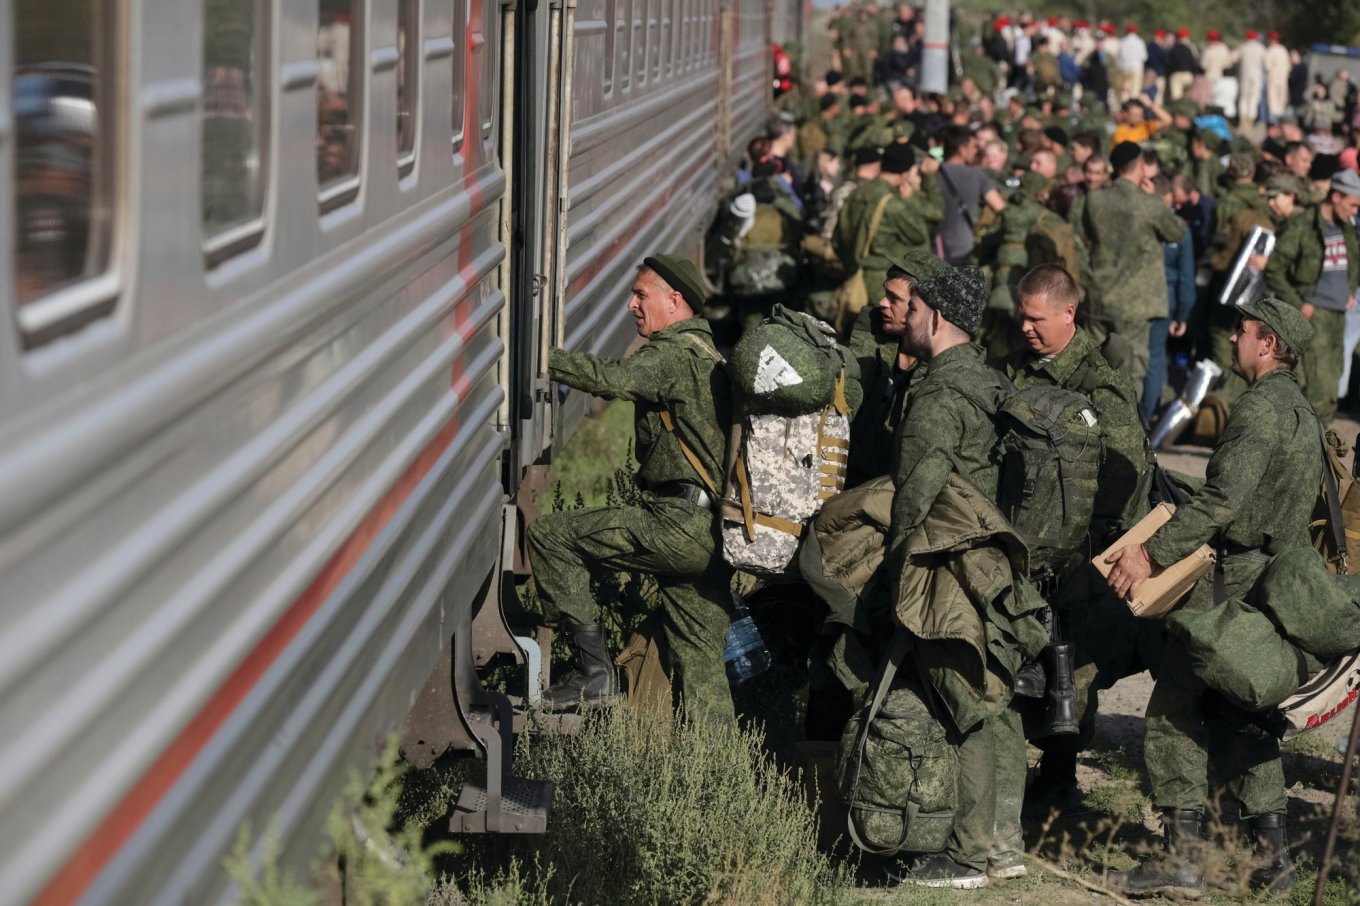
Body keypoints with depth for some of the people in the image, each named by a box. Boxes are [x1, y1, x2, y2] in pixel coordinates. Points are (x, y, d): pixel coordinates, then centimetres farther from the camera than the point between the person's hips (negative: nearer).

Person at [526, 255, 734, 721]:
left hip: (678, 525, -10)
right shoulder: (706, 352, 24)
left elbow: (611, 378, -25)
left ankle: (593, 668, -7)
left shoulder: (676, 353, -8)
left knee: (549, 535, -7)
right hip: (710, 533, 10)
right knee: (698, 662, 12)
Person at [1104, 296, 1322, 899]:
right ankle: (1273, 853, 15)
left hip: (1233, 580, -10)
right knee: (1237, 714, 17)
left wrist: (1152, 552, -22)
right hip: (1278, 575, 10)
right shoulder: (1300, 410, 18)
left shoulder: (1260, 407, -14)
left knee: (1174, 712, -7)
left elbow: (1223, 501, -23)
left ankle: (1183, 859, -10)